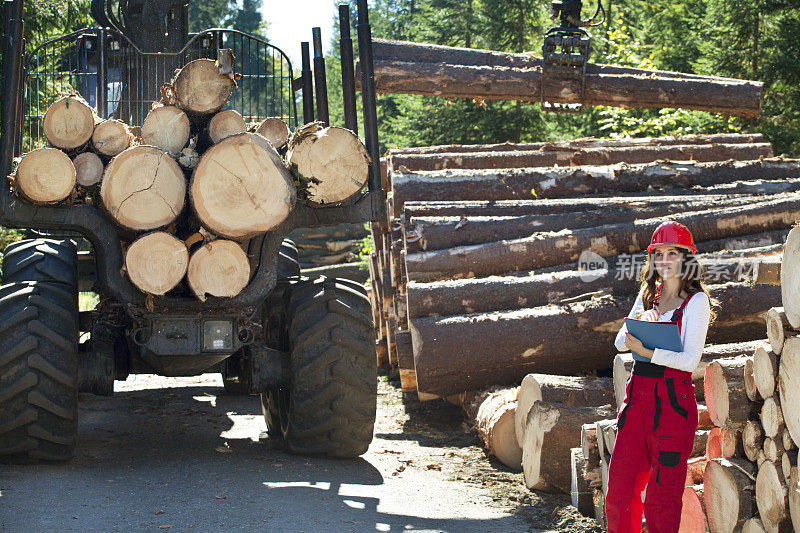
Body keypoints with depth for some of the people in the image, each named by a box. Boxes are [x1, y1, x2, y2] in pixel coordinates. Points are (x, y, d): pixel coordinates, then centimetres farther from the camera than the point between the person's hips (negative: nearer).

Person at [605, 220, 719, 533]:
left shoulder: (696, 301, -4)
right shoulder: (648, 294, 14)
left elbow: (690, 360, -12)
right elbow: (620, 342, 13)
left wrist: (647, 352, -19)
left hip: (673, 398, -6)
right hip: (637, 393, 6)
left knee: (663, 495, -1)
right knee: (619, 487, 5)